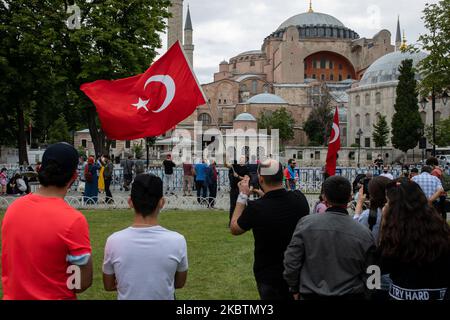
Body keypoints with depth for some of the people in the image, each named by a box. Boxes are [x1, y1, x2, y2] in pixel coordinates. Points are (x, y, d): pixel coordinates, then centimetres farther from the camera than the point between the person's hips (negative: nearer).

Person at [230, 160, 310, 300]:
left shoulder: (255, 208, -27)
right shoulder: (299, 198, -15)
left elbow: (234, 229, -6)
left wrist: (243, 196, -3)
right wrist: (266, 196, 9)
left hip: (269, 276, -3)